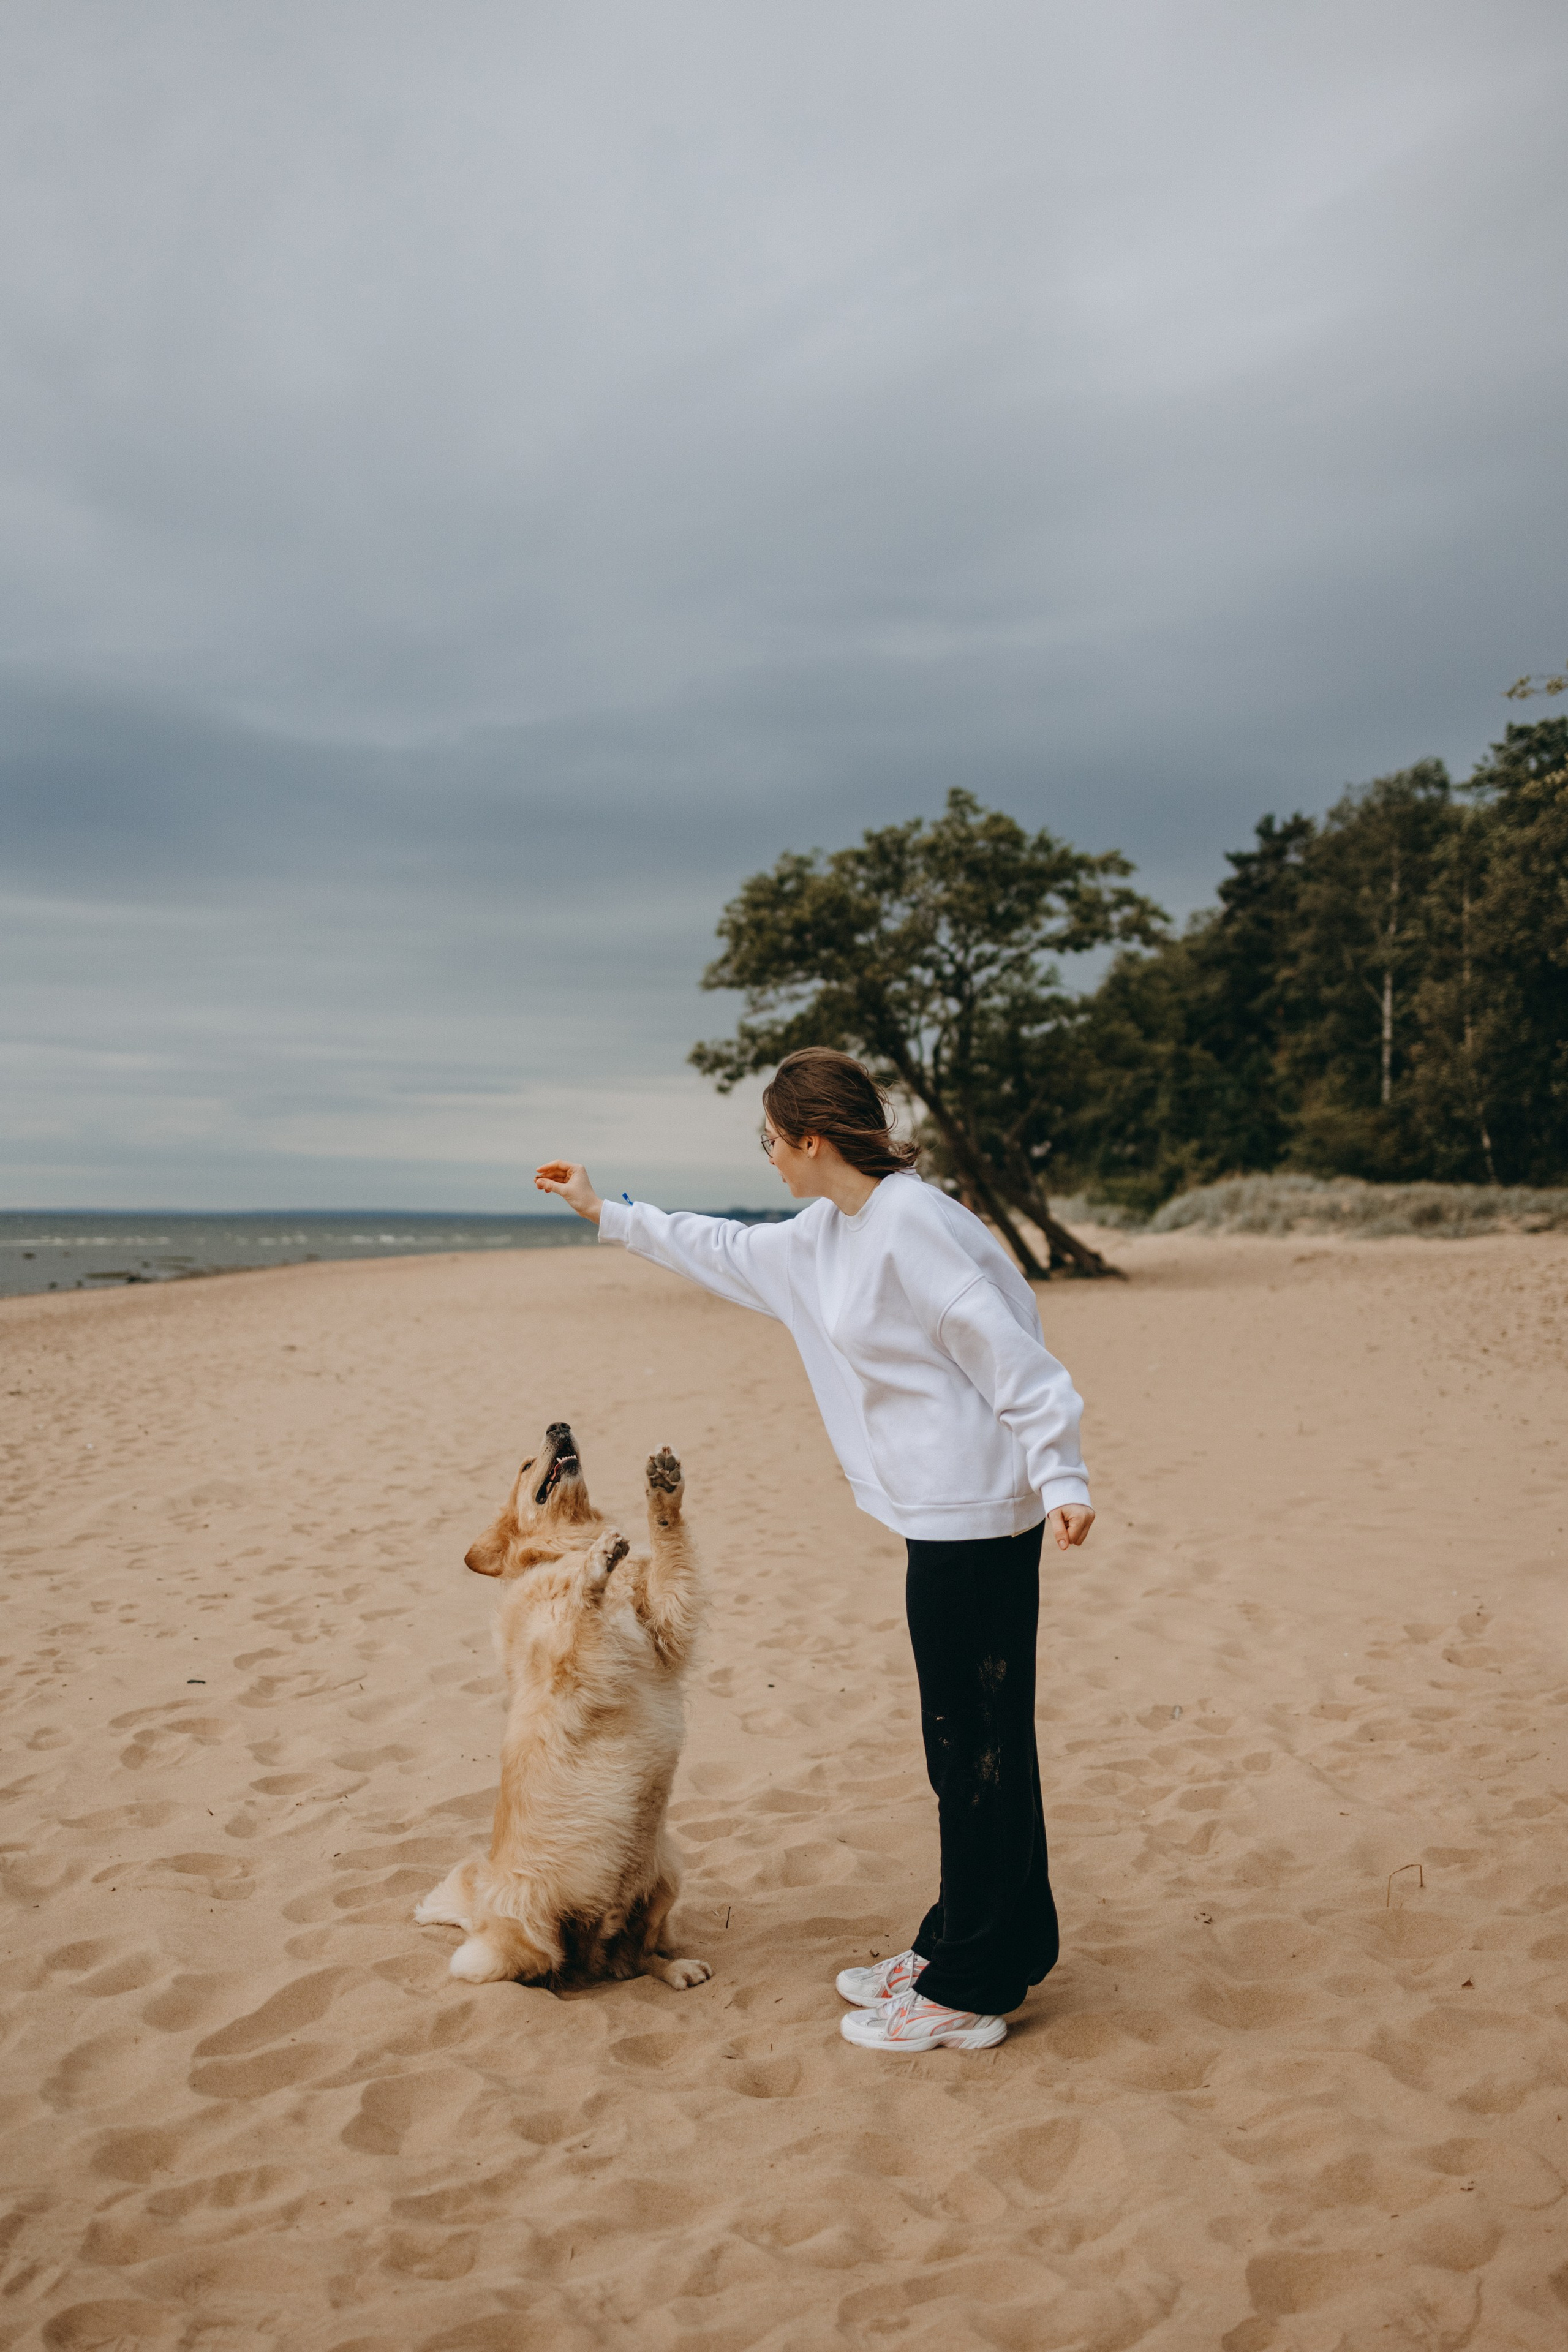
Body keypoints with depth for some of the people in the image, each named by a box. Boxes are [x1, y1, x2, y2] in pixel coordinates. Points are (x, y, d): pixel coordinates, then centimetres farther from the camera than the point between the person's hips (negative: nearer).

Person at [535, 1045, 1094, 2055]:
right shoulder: (827, 1235, 13)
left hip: (975, 1516, -10)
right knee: (971, 1745, 18)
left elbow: (1010, 1354, -19)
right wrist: (608, 1212, 35)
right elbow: (731, 1251, 29)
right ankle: (962, 1945, 30)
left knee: (978, 1746, 0)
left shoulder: (914, 1224, -17)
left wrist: (1062, 1479, -22)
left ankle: (967, 1992, 11)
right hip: (943, 1516, 10)